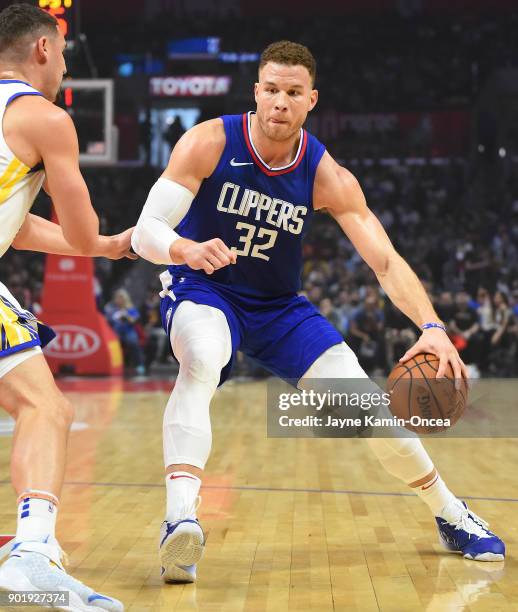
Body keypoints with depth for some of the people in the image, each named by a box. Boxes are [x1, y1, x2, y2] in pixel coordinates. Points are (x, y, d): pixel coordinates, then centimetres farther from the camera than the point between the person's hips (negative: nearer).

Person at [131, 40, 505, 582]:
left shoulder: (327, 178, -13)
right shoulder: (209, 143, -19)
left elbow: (386, 261, -17)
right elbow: (145, 232, -22)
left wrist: (432, 327, -33)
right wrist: (187, 249, -46)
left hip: (278, 307, 3)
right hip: (202, 291, -3)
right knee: (202, 363, -39)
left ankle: (452, 518, 20)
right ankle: (180, 519, -48)